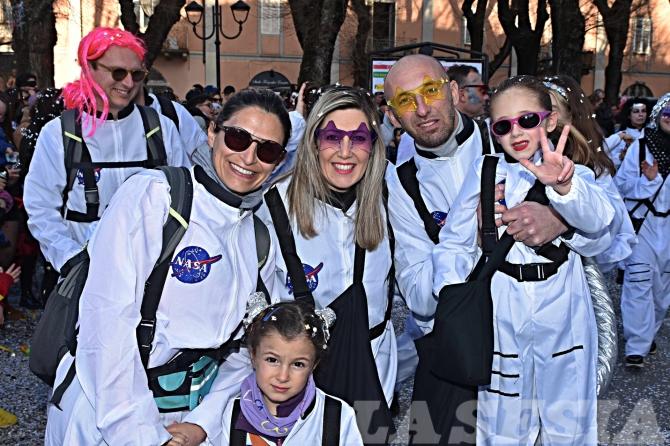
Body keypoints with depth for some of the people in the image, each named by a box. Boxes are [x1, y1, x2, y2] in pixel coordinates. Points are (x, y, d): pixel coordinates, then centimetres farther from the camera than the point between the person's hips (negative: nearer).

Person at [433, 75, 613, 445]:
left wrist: (563, 185, -43)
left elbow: (597, 218, -23)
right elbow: (455, 241, -2)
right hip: (501, 306, 0)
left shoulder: (574, 172, -1)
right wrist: (452, 288, -19)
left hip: (562, 305, 0)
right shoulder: (485, 171, -1)